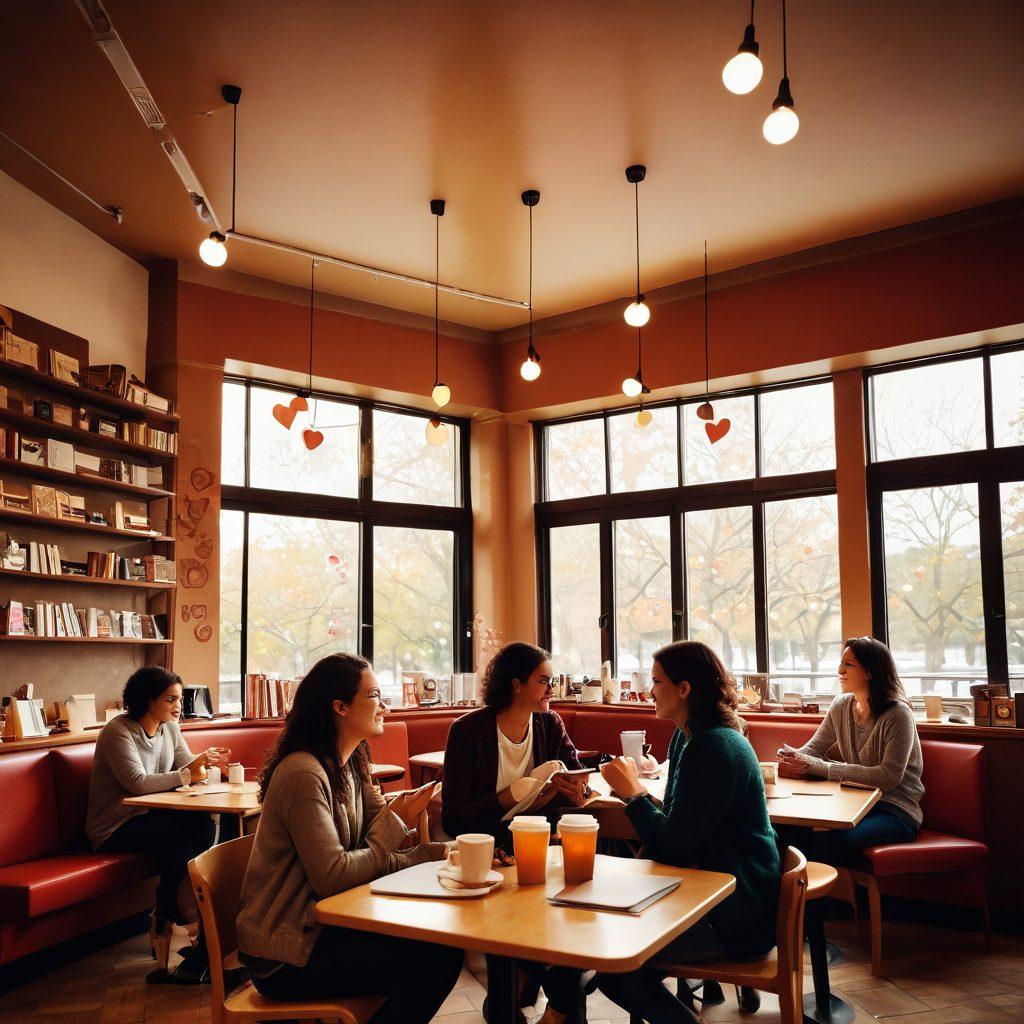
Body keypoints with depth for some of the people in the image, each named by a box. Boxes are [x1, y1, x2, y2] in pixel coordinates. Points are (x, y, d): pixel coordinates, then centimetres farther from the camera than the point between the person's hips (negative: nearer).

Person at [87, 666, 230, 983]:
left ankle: (166, 921, -14)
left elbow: (188, 770, 5)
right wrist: (187, 773, -24)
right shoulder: (118, 732, -16)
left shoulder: (170, 728, 8)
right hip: (115, 829, -7)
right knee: (184, 833, -31)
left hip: (149, 818, 7)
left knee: (204, 825, -23)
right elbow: (138, 783, -27)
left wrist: (204, 762, -18)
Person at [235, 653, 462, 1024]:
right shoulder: (304, 774, -22)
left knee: (440, 939, -2)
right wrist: (393, 822, -16)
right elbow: (332, 877, -26)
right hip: (285, 956, -9)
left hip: (321, 923, 9)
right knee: (438, 958, -14)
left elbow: (374, 847, 3)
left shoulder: (349, 764, 8)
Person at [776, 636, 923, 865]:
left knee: (836, 841, -33)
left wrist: (820, 767, -25)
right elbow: (814, 748, 12)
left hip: (896, 811, -5)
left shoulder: (898, 714, -14)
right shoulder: (841, 706, 7)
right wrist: (794, 756, -15)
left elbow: (890, 776, -21)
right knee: (792, 829, -22)